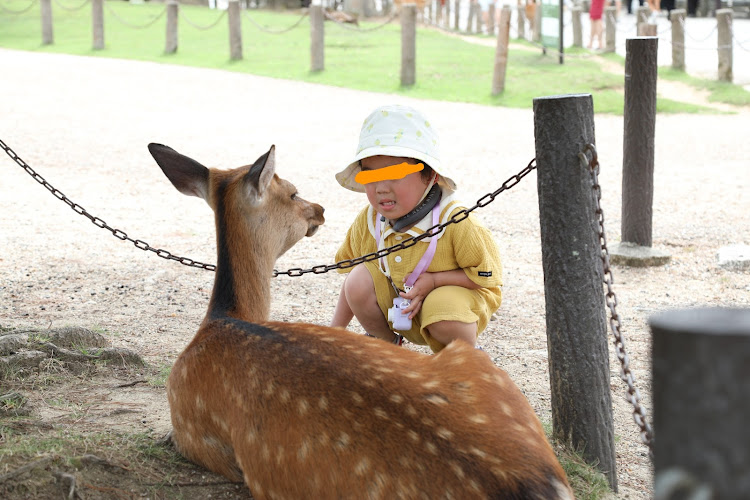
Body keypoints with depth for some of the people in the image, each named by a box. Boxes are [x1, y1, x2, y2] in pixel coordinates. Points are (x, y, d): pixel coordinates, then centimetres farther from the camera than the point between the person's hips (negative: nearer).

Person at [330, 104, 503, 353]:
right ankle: (386, 344, 8)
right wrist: (335, 331, 1)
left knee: (444, 313, -36)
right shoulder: (368, 222, -14)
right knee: (359, 279, -21)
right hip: (395, 302, 4)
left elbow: (487, 276, -19)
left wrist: (434, 280, -28)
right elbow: (349, 265, 1)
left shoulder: (455, 223, -28)